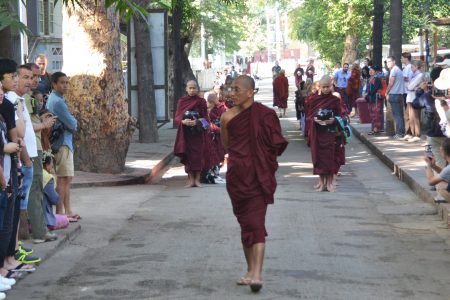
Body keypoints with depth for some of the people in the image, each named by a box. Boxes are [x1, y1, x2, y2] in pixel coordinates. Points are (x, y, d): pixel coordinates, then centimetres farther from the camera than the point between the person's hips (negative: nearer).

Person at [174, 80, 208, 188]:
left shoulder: (201, 101, 3)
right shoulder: (182, 101, 6)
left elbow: (205, 118, 2)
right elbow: (177, 117, 1)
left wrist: (197, 122, -18)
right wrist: (184, 121, -20)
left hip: (198, 133, -1)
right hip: (186, 133, 1)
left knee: (198, 154, -3)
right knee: (188, 155, -1)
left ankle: (197, 179, 4)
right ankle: (191, 179, 4)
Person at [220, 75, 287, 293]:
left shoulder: (265, 114, -6)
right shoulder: (228, 116, 1)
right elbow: (226, 144, 8)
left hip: (258, 175, -3)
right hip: (237, 175, 3)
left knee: (255, 223, -4)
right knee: (245, 222, 6)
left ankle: (257, 274, -6)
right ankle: (251, 270, 9)